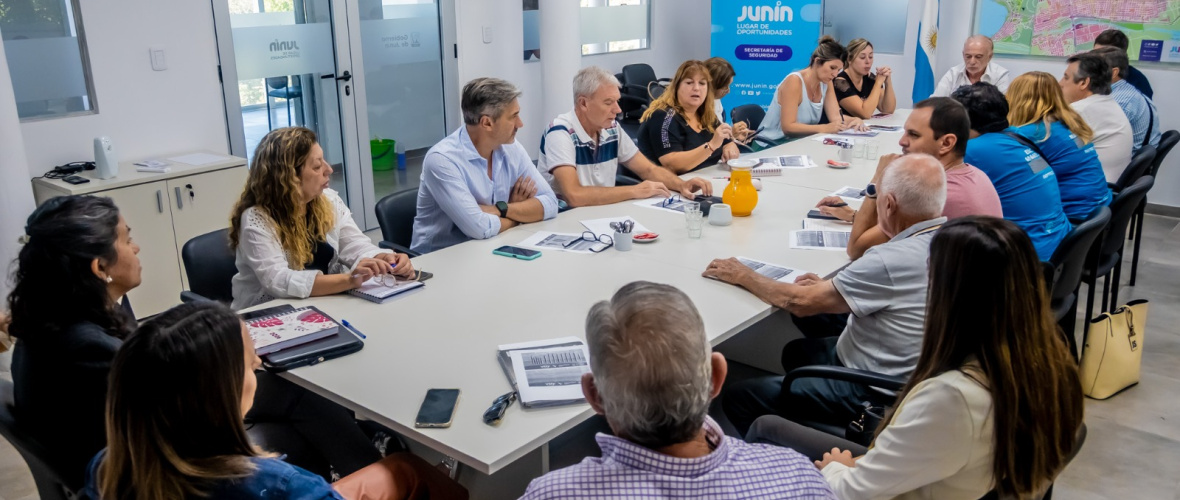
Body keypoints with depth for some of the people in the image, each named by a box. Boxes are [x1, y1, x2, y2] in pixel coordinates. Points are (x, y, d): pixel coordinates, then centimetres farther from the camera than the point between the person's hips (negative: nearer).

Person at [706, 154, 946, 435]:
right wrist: (828, 287, 4)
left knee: (738, 399, -4)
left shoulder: (894, 260, -31)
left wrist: (743, 276, -7)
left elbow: (801, 303, -22)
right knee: (796, 351, 31)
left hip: (875, 395, -10)